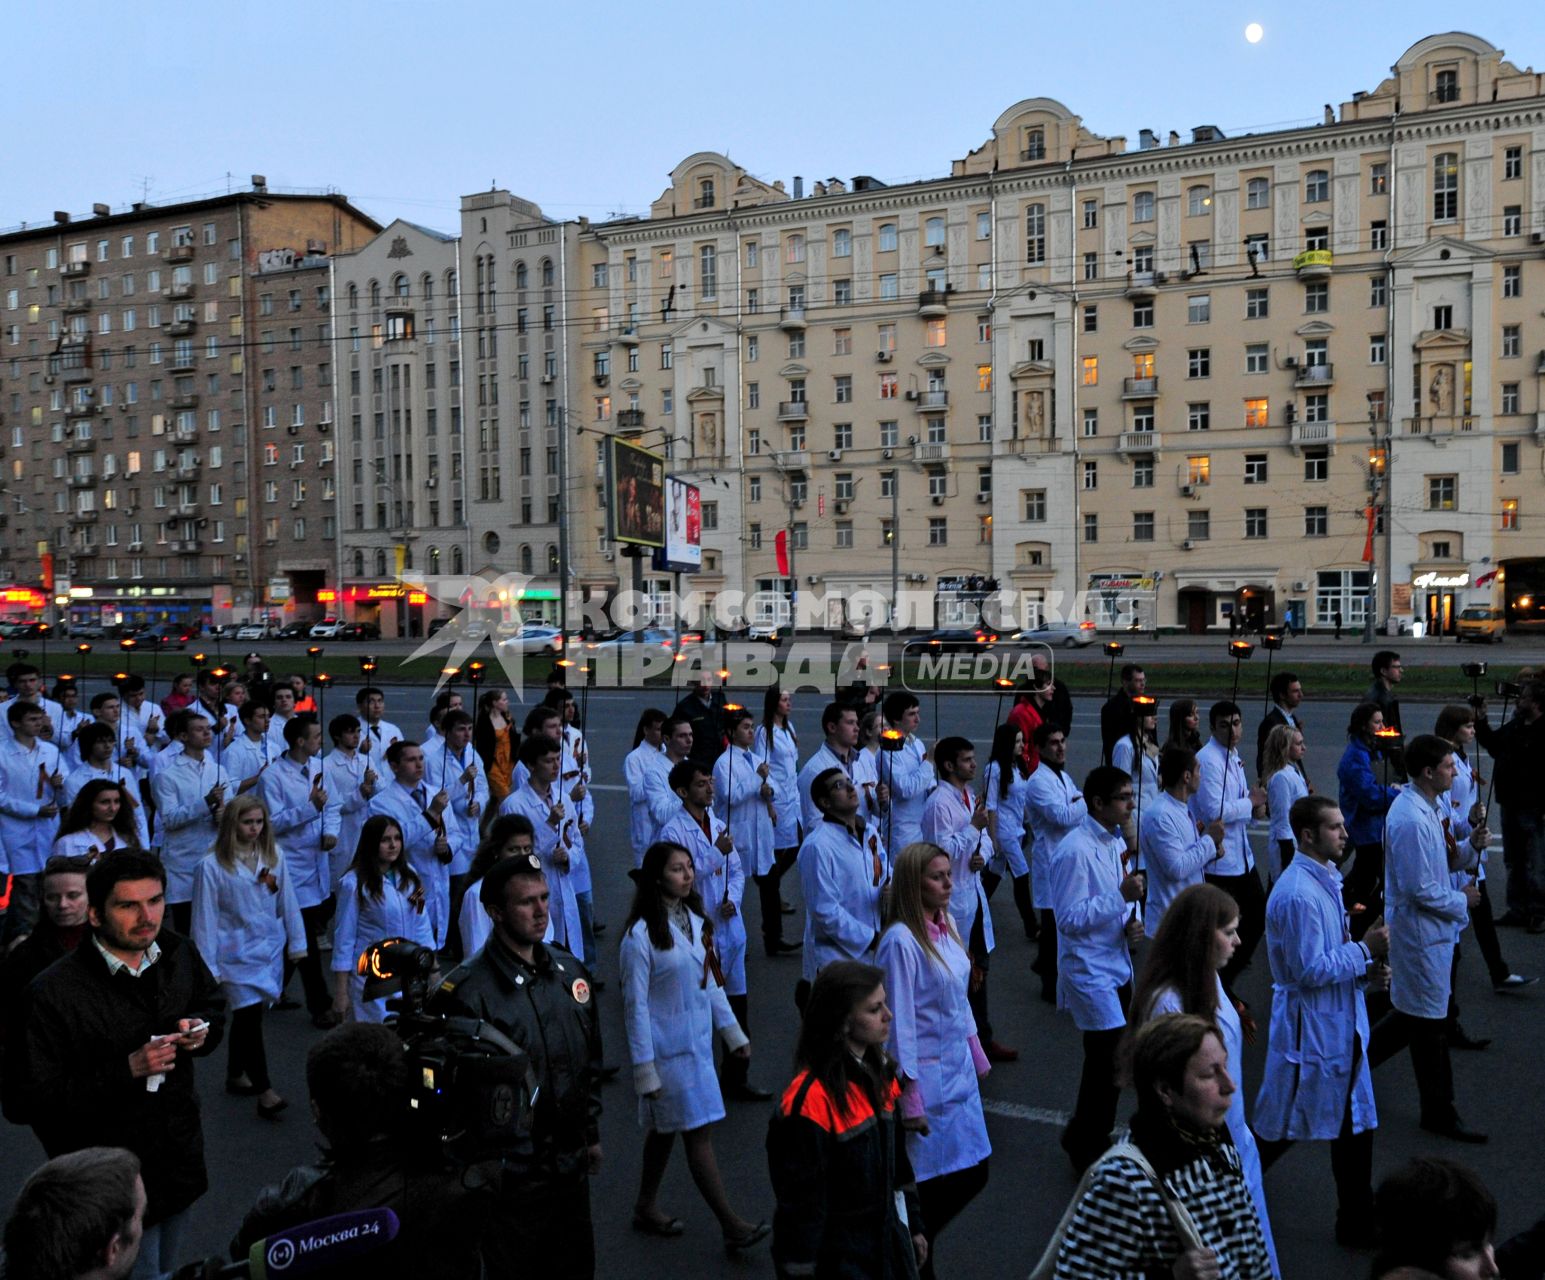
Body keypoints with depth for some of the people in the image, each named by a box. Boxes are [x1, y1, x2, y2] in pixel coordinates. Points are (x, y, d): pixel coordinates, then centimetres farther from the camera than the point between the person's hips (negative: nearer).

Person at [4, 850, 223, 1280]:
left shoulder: (177, 953, -5)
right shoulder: (54, 994, -24)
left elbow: (213, 1003, 15)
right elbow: (24, 1102, -23)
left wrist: (200, 1029, -9)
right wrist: (127, 1070, -29)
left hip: (180, 1161, 6)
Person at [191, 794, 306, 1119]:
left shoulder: (273, 856, 0)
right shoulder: (213, 866, -11)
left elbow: (288, 902, 5)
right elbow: (205, 918, -8)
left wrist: (297, 943, 7)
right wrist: (209, 967, -8)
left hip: (271, 949, 4)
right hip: (237, 954, -4)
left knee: (247, 1016, 15)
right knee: (250, 1018, -9)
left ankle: (235, 1075, 33)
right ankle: (265, 1092, -8)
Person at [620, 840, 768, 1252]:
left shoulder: (696, 922, 5)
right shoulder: (641, 934, -17)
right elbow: (635, 1005, -15)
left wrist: (733, 1032, 12)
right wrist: (644, 1067, -14)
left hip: (697, 1041, 7)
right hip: (668, 1047, -7)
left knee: (665, 1128, 18)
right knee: (698, 1133, -3)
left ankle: (646, 1208, 33)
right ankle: (732, 1226, 3)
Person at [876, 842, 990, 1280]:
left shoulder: (947, 924, 3)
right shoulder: (902, 941, -21)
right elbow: (899, 1023, -19)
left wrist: (977, 1058, 17)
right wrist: (909, 1097, -17)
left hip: (959, 1072, 8)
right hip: (927, 1076, -8)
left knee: (973, 1172, 15)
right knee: (929, 1184, 4)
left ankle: (919, 1240, 36)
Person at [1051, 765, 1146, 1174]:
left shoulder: (1116, 841, 7)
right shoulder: (1075, 851, -22)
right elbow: (1070, 918, -24)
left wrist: (1133, 923, -2)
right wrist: (1122, 897, -28)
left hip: (1117, 964, 9)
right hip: (1089, 968, -9)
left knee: (1112, 1055, 19)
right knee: (1109, 1058, -4)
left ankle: (1087, 1133, 37)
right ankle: (1085, 1143, 15)